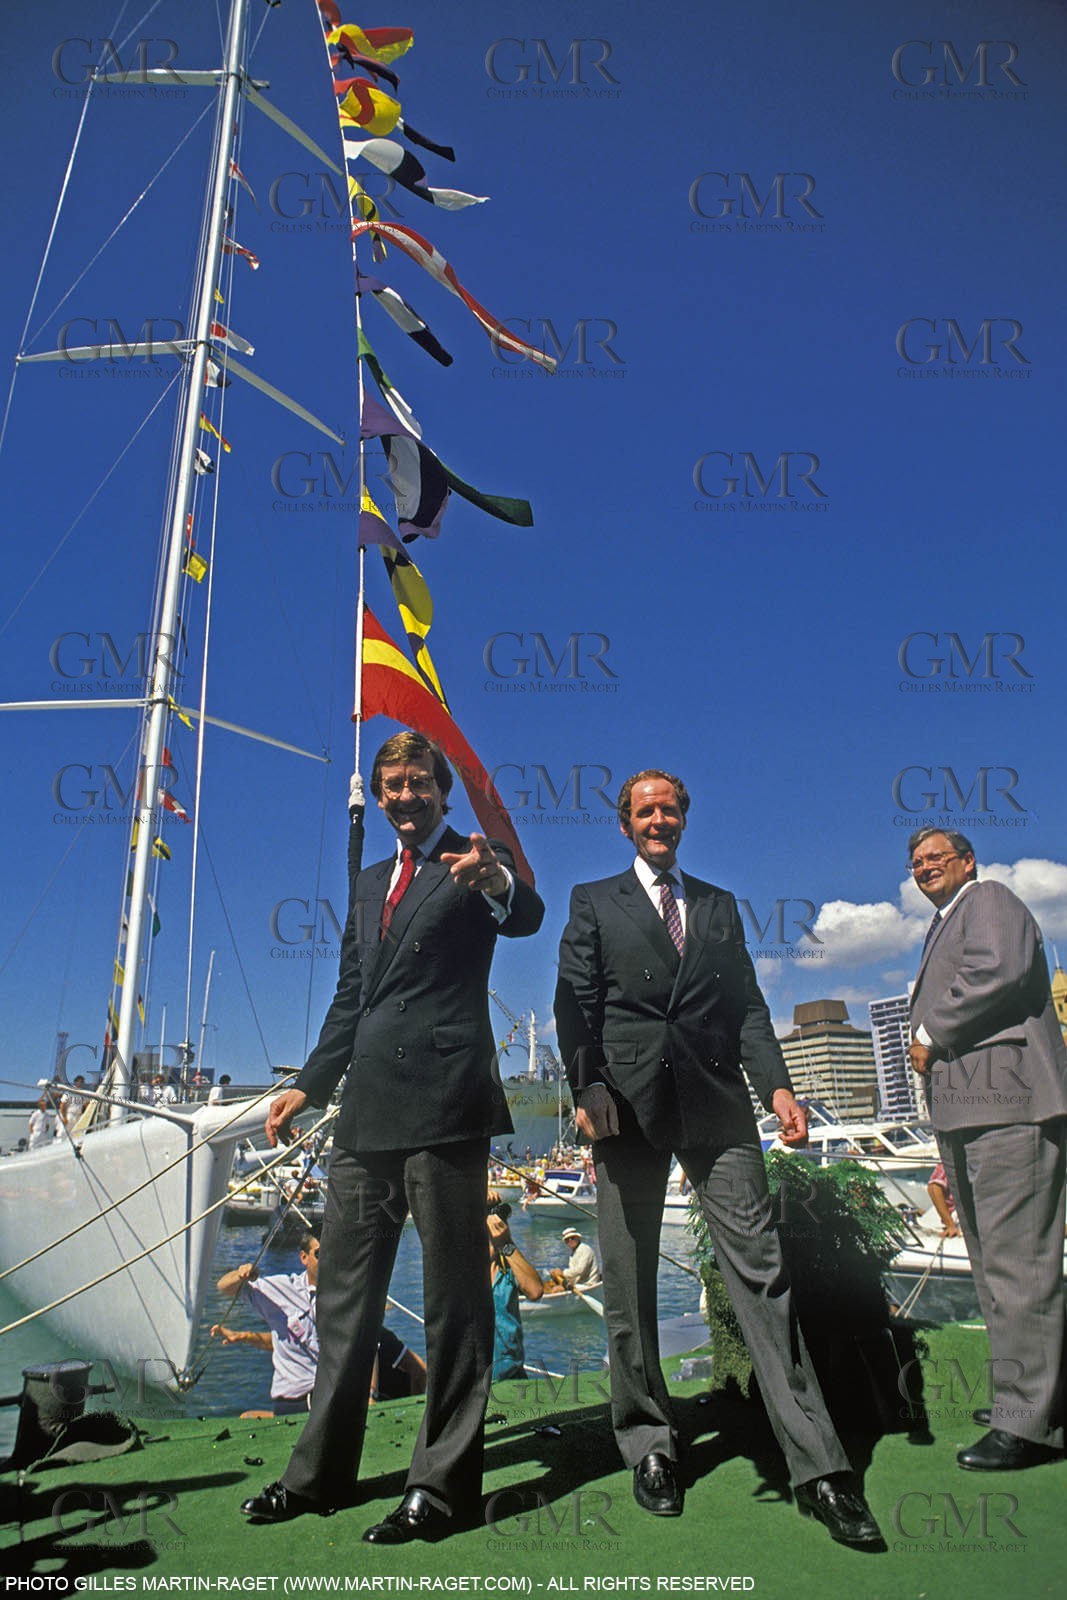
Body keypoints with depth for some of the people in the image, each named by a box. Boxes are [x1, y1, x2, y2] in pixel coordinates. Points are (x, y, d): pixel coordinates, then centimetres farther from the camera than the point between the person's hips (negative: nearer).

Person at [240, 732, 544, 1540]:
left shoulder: (478, 863, 0)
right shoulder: (371, 882, 21)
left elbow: (527, 917, -22)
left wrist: (496, 881, -44)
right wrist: (310, 1084, 18)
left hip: (444, 1100, -7)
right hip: (368, 1107, 7)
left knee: (454, 1292, 1)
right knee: (345, 1289, 15)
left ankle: (444, 1481, 14)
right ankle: (321, 1469, 29)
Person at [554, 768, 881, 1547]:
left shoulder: (720, 905, 19)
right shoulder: (593, 902, 11)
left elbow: (747, 1006, 13)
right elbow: (576, 1004, 3)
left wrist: (777, 1084, -2)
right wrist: (588, 1089, -11)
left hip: (716, 1103, 2)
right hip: (628, 1104, -1)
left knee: (762, 1270, -3)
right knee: (628, 1286, 6)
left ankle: (817, 1467, 3)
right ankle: (649, 1446, 22)